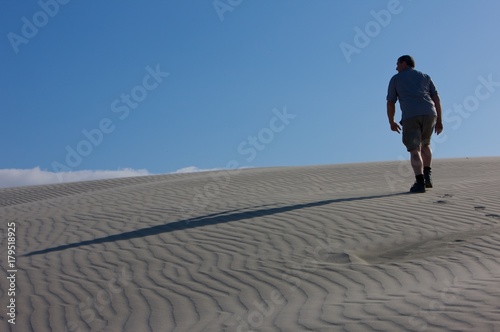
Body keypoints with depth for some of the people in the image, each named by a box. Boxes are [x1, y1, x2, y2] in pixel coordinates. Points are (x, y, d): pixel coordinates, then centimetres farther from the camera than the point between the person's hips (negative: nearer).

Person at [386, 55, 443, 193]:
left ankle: (420, 182, -20)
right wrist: (439, 120, 14)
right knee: (425, 144, 24)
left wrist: (392, 123, 26)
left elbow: (390, 103, 14)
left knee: (414, 150, -4)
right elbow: (436, 99, 13)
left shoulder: (395, 79, 18)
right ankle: (427, 175, 10)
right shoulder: (425, 77, 23)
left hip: (410, 116, -3)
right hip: (429, 114, 3)